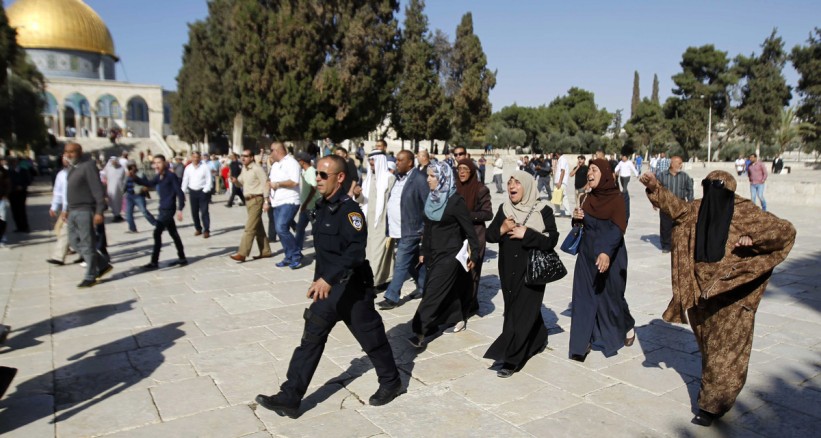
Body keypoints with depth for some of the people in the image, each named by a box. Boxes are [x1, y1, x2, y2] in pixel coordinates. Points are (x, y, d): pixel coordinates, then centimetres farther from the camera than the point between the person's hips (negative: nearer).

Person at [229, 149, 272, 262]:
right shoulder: (244, 169, 13)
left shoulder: (257, 168, -12)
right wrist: (235, 181, -5)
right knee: (258, 227, 13)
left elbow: (265, 184, -15)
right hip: (248, 200, 9)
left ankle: (242, 253, -11)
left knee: (250, 227, -10)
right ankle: (265, 251, 20)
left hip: (256, 199, -9)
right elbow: (241, 184, 18)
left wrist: (266, 200, -19)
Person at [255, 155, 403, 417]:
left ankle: (391, 383, 30)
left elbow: (355, 251, -31)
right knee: (311, 340, 9)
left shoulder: (349, 209, -19)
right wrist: (319, 280, 21)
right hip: (327, 288, 8)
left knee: (371, 338, 9)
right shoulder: (323, 207, 8)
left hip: (352, 288, -8)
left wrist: (328, 279, -39)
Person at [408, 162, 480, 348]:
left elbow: (469, 229, -11)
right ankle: (459, 319, 32)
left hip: (450, 254, -7)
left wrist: (474, 255, -10)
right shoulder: (432, 198, 6)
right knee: (448, 290, 15)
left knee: (434, 292, -8)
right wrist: (423, 252, 15)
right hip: (434, 253, 7)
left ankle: (420, 332, -7)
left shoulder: (455, 200, -15)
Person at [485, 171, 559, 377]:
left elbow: (551, 241, -14)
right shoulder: (504, 209, 3)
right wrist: (501, 229, -16)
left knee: (522, 312, -4)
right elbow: (489, 235, 3)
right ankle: (539, 340, 41)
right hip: (508, 269, 5)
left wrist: (526, 233, -21)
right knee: (515, 309, 16)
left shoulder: (543, 211, -9)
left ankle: (511, 359, 0)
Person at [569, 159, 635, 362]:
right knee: (584, 297, 2)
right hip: (587, 253, 5)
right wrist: (577, 217, -9)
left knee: (611, 295, 10)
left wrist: (606, 252, -41)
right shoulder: (588, 197, 4)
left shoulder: (617, 198, -14)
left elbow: (618, 228, -26)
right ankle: (583, 342, 9)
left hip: (610, 256, -5)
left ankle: (627, 327, 40)